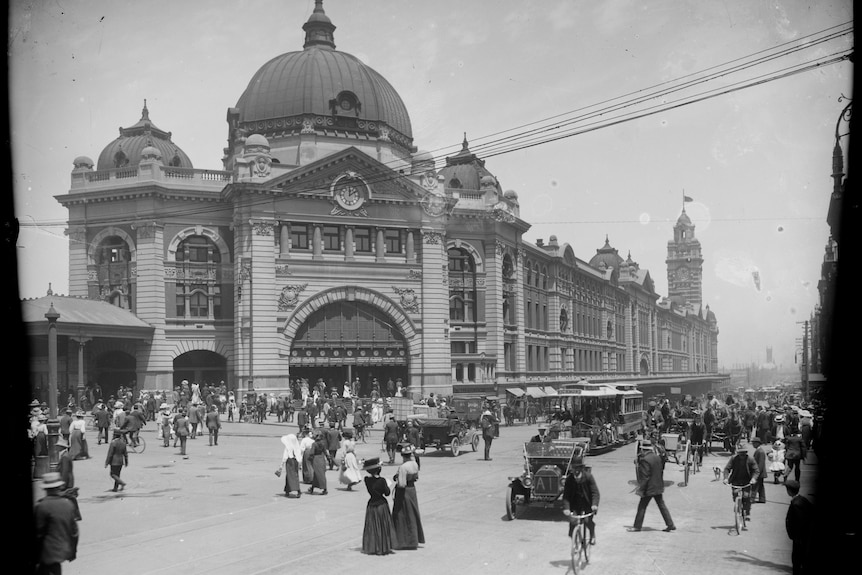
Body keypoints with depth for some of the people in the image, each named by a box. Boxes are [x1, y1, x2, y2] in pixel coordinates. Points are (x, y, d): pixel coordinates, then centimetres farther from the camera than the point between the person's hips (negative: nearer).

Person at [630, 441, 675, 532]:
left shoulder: (645, 460, -20)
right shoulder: (657, 457, 6)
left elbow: (645, 477, -21)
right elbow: (661, 471, 13)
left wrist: (641, 489, -15)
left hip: (649, 488, -8)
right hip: (658, 487, 8)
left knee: (642, 507, 4)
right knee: (662, 506, 13)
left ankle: (637, 526, 11)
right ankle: (670, 525, 13)